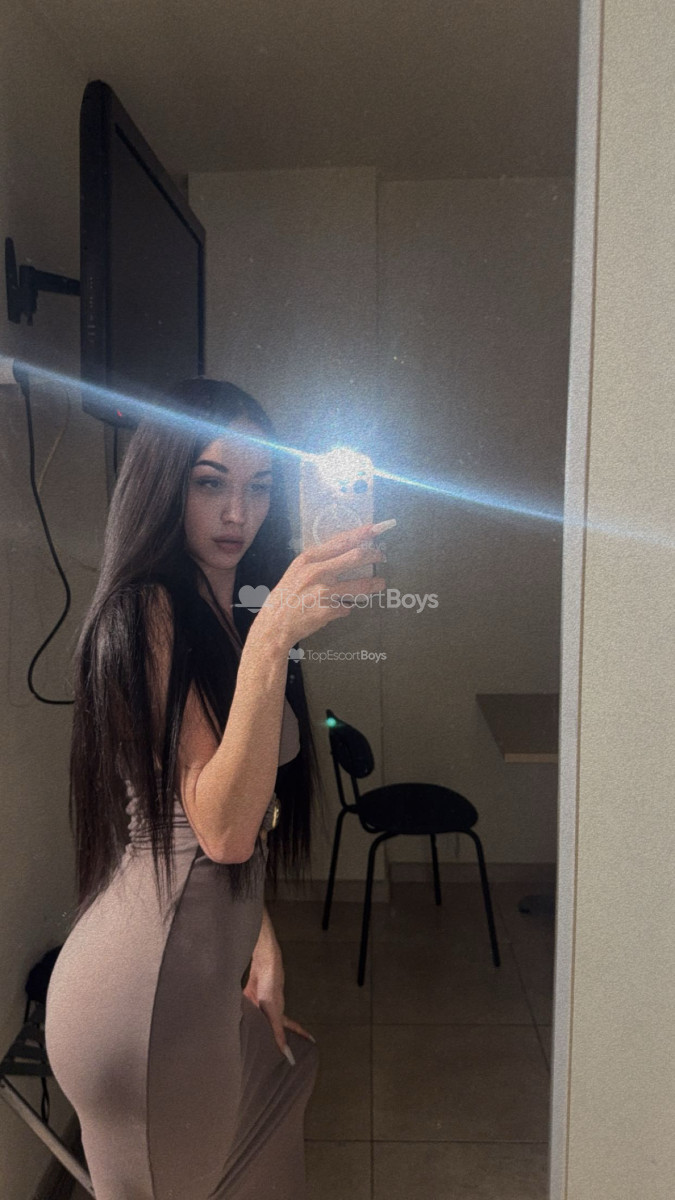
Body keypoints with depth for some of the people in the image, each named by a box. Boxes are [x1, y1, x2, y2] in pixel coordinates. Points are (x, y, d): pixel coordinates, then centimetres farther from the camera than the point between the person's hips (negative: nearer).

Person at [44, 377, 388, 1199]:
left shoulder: (226, 612, 10)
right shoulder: (148, 610, -19)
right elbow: (223, 829, -28)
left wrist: (258, 940, 11)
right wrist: (270, 642, -36)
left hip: (200, 964, 9)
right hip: (152, 984, -9)